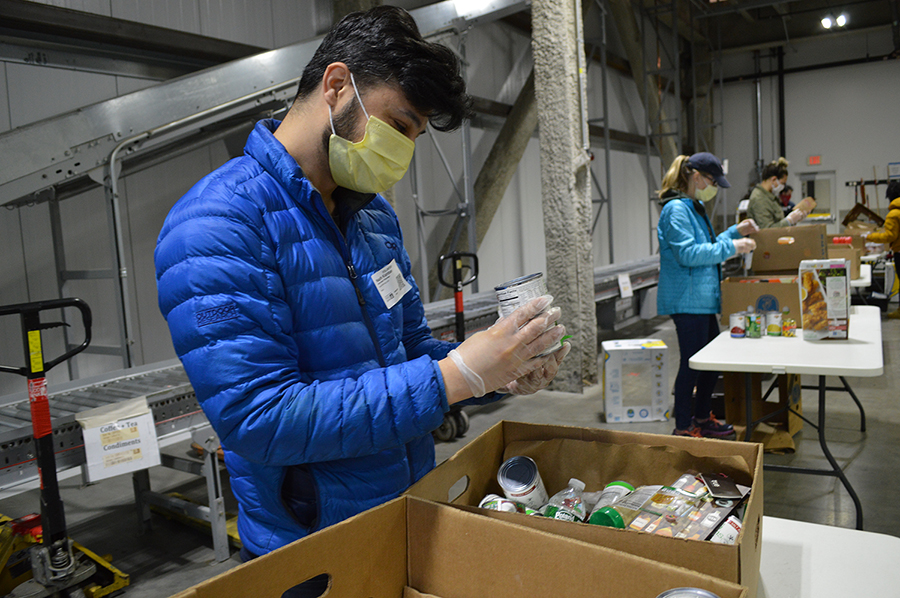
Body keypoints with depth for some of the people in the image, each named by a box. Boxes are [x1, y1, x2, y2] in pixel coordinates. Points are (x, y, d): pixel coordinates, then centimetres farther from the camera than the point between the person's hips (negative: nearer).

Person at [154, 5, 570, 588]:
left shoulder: (375, 213, 4)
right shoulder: (217, 223, -21)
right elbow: (260, 420, -28)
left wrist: (498, 372, -9)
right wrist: (458, 375, -28)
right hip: (309, 548, -7)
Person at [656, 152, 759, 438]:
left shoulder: (695, 208, 18)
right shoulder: (676, 209, -15)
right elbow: (689, 253, -23)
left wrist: (735, 231, 15)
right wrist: (731, 247, -19)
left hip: (703, 298, 11)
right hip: (687, 299, -11)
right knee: (692, 362, -4)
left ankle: (703, 418, 31)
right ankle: (682, 428, 7)